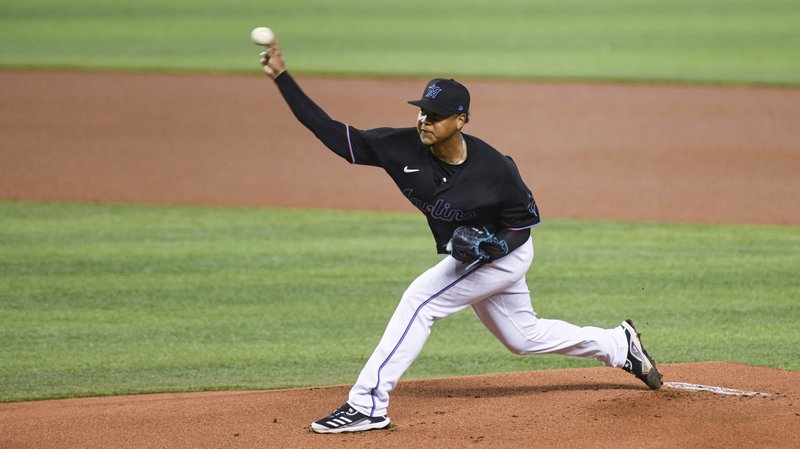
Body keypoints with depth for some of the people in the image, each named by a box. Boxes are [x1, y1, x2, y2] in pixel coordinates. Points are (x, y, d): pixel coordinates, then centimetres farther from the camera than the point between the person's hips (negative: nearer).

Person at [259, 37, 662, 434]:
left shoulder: (493, 169, -30)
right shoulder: (403, 148, -20)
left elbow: (527, 216, -13)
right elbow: (332, 133, -22)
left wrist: (494, 244, -31)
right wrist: (281, 77, -30)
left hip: (506, 254, -7)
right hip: (469, 257, 7)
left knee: (419, 300, -21)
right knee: (523, 337, 21)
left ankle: (368, 404, -19)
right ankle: (619, 345, 41)